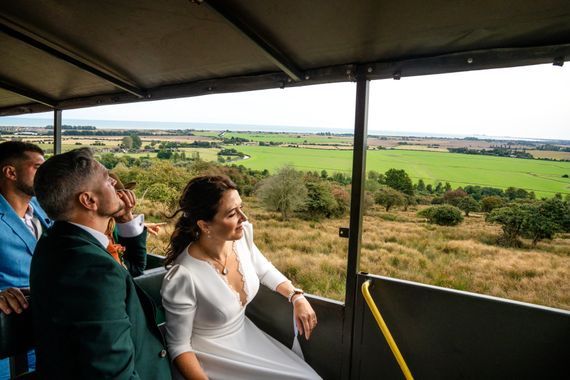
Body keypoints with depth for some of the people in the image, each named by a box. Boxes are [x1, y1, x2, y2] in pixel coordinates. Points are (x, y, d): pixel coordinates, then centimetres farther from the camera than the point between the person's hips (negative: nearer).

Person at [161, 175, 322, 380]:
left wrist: (296, 297, -3)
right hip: (210, 356, -5)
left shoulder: (242, 235, -14)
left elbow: (264, 270, 7)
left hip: (245, 335, 6)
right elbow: (179, 347, -16)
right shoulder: (182, 277, -31)